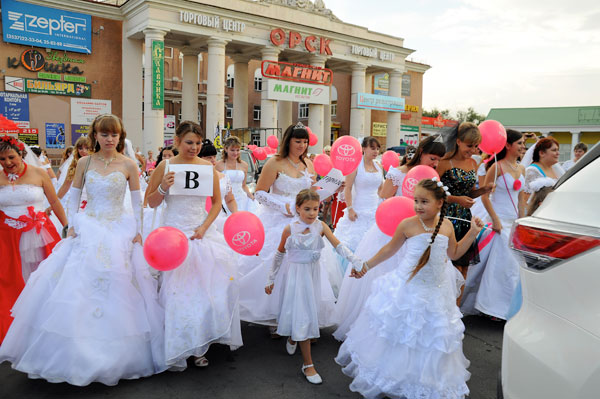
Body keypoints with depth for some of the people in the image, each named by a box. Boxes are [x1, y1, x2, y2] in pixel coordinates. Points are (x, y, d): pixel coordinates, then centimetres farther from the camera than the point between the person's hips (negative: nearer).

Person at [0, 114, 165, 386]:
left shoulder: (128, 165, -1)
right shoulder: (84, 163, 4)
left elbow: (137, 202, 4)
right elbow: (73, 197, 11)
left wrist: (136, 231, -2)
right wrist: (72, 225, 1)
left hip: (118, 232, -2)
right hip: (87, 230, 2)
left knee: (116, 289, 0)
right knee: (78, 287, 1)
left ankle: (114, 358, 17)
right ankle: (76, 355, 18)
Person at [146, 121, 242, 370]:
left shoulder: (208, 167, 3)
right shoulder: (165, 166, -1)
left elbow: (217, 202, 8)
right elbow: (151, 203, 5)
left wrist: (204, 226, -5)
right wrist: (163, 188, -14)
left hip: (202, 232, 2)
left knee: (207, 284, 0)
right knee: (176, 289, -2)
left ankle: (198, 345, 18)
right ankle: (177, 350, 14)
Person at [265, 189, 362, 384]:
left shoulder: (321, 226, -9)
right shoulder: (290, 229, -12)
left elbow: (339, 246, -18)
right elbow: (279, 255, 0)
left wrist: (357, 262, -32)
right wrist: (271, 279, 5)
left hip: (313, 274, 3)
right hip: (296, 275, -3)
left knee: (309, 312, 15)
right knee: (302, 315, -1)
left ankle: (292, 338, 47)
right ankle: (307, 364, 7)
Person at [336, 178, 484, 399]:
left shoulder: (446, 226, -2)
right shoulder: (408, 224, -12)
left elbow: (454, 253, 14)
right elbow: (390, 249, 2)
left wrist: (472, 233, 6)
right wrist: (367, 265, 6)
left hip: (435, 291, 3)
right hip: (407, 289, -3)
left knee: (432, 338, 12)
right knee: (398, 333, 9)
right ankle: (385, 380, 31)